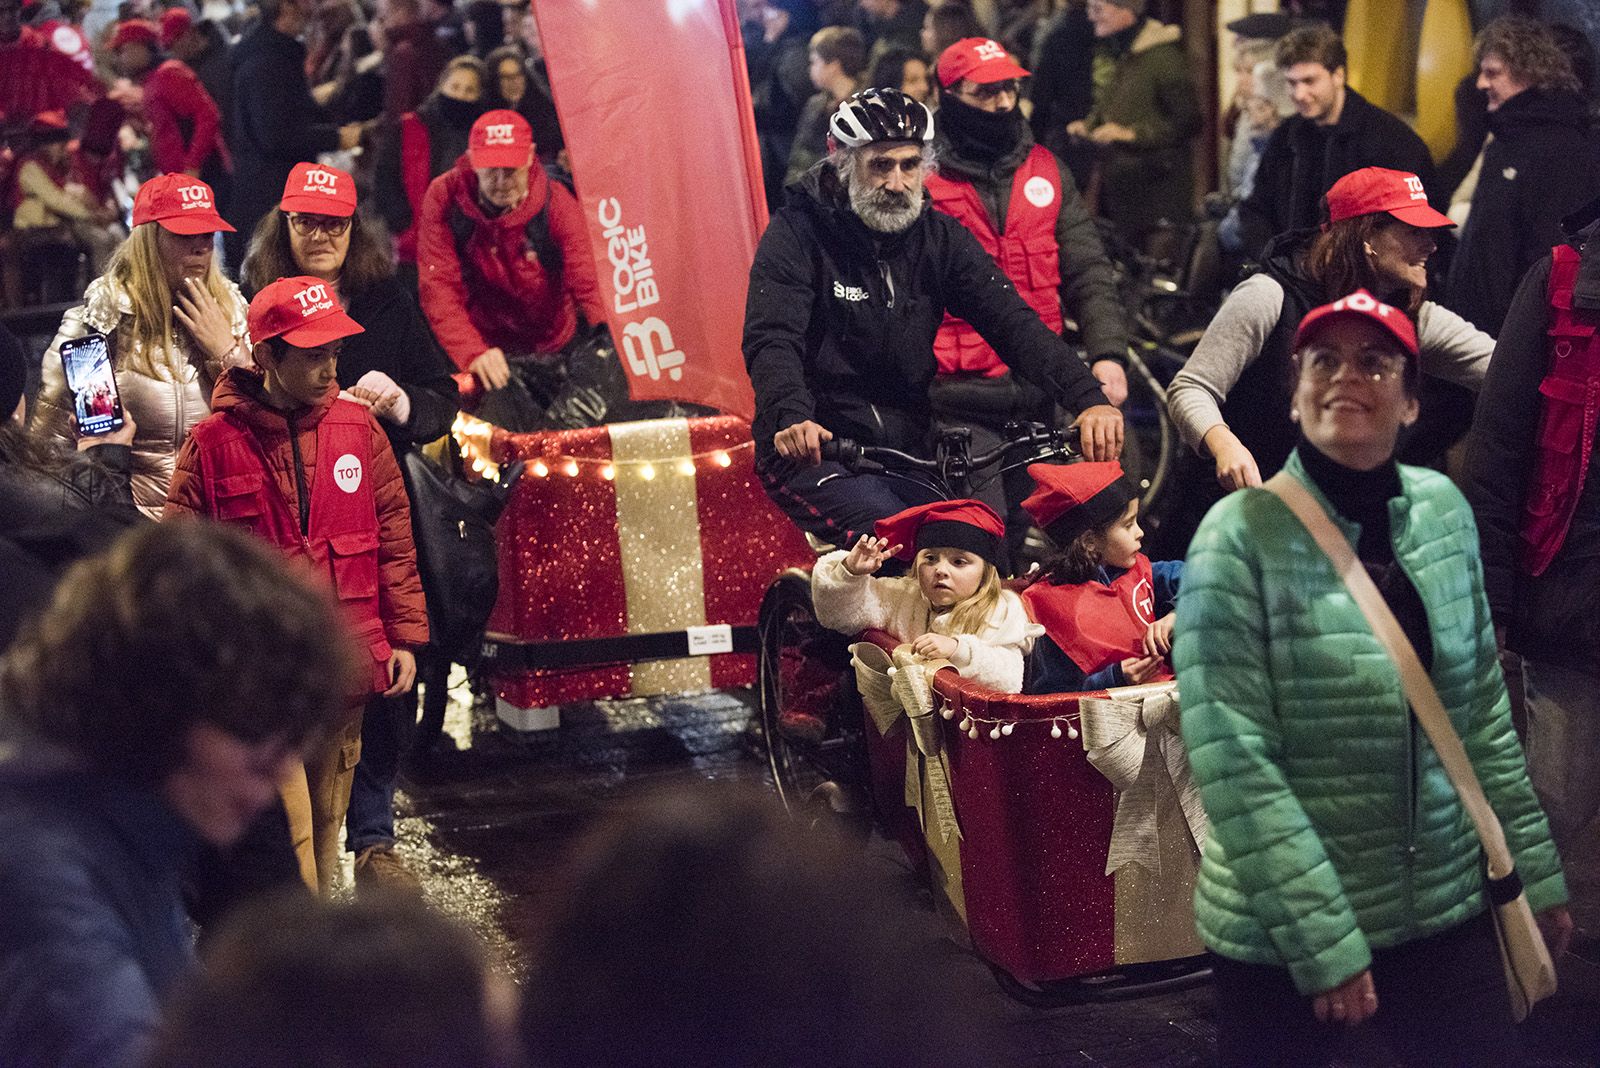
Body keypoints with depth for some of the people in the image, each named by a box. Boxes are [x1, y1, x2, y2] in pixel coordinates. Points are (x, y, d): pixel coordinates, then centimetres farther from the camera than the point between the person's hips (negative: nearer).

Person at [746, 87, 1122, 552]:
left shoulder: (941, 238, 4)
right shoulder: (798, 233, -7)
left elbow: (1013, 322, -6)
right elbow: (771, 341, -19)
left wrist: (1089, 399, -23)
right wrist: (792, 420, -42)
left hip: (908, 449, 5)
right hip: (813, 450, -5)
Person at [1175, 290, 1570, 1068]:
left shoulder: (1444, 511, 3)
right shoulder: (1242, 535, -13)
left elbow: (1484, 712, 9)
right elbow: (1233, 761, -17)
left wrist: (1535, 872, 9)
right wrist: (1322, 941, -19)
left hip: (1448, 911, 4)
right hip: (1282, 931, -4)